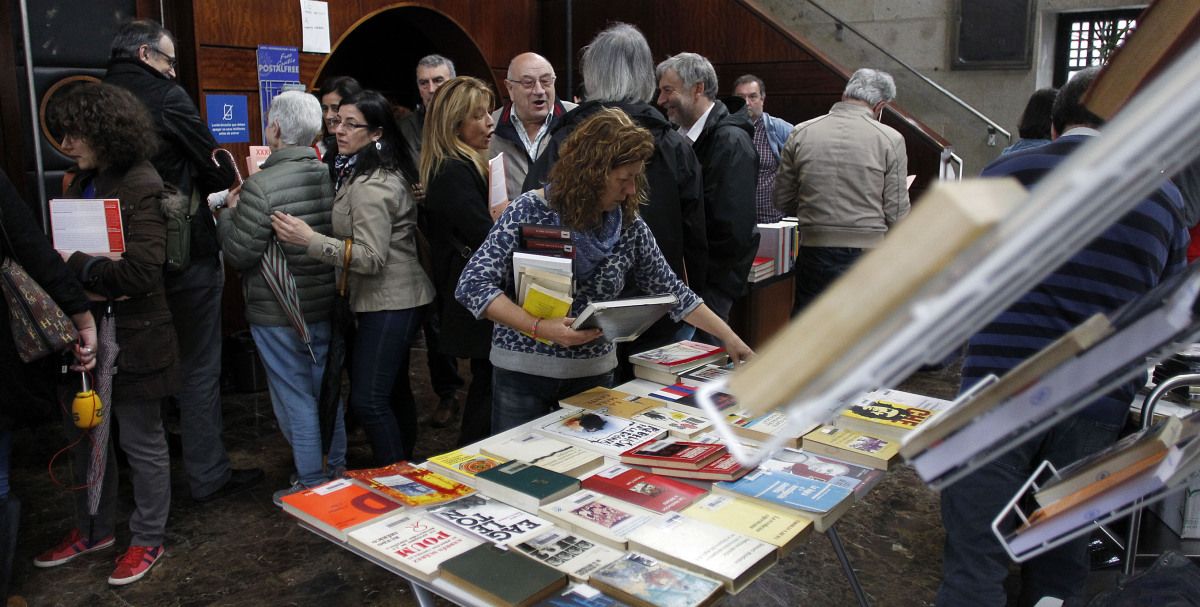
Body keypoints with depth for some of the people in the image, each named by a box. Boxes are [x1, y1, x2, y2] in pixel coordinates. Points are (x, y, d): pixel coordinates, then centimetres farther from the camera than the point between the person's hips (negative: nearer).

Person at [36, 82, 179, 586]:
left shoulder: (141, 185, -16)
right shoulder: (81, 183, 8)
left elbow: (141, 271, -23)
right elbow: (65, 249, 13)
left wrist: (73, 265, -15)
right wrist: (88, 286, -8)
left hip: (132, 340, -8)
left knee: (142, 442, 7)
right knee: (83, 434, 20)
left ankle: (148, 540, 25)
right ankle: (94, 530, 39)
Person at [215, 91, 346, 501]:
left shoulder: (260, 187, -19)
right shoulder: (332, 176, -2)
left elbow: (240, 254, -14)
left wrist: (228, 213, 4)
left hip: (278, 314, -6)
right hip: (325, 305, 6)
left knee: (295, 399, 6)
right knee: (328, 391, 18)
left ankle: (313, 485, 16)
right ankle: (339, 471, 32)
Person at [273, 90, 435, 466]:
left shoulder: (370, 185, -19)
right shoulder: (384, 171, 13)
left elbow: (371, 257, -24)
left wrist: (310, 240, -25)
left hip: (389, 302, -11)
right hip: (395, 298, 11)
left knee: (367, 400, -7)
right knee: (393, 390, 20)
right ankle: (406, 467, 33)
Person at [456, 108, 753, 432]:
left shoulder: (630, 226, -3)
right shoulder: (530, 210, -14)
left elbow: (671, 291, 7)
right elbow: (472, 285, -17)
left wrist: (728, 337, 5)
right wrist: (540, 327, -26)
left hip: (594, 374, 3)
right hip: (523, 370, -3)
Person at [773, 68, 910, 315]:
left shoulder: (801, 133, 0)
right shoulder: (890, 139, -6)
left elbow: (782, 201, 6)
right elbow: (896, 213, -5)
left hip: (814, 251, 2)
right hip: (869, 255, -1)